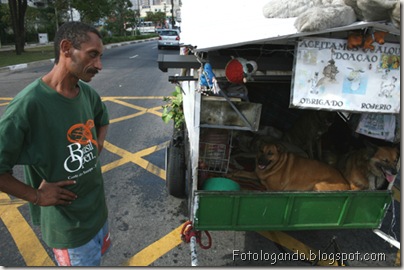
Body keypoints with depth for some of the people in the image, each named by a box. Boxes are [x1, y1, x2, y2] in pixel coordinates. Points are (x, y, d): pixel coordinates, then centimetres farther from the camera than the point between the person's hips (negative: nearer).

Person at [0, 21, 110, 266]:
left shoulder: (88, 93, -5)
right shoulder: (29, 104, -27)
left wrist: (97, 148, 3)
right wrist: (37, 196, -17)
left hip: (98, 206, 7)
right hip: (68, 223, -6)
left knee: (98, 255, 29)